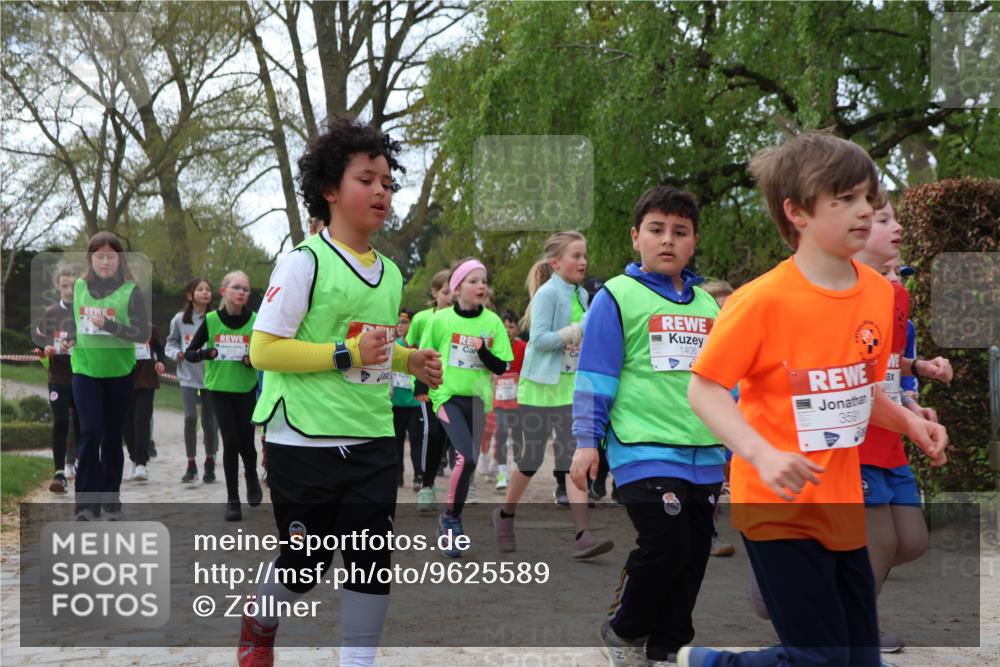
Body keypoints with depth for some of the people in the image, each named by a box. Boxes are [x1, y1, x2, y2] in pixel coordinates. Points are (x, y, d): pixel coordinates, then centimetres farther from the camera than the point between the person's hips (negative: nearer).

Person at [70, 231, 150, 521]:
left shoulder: (131, 291, -8)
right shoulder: (79, 286, 2)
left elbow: (143, 333, -14)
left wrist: (109, 325, -25)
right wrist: (73, 348, 16)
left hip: (120, 373, -1)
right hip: (85, 371, 1)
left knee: (112, 436, 10)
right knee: (90, 433, -10)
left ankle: (111, 499, 22)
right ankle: (86, 503, -7)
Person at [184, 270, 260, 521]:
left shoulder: (254, 321, -5)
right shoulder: (211, 320, -5)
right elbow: (189, 353, 0)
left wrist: (253, 360, -17)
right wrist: (207, 353, -20)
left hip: (246, 389, 1)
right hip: (219, 389, -1)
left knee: (246, 442, 3)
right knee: (230, 442, -5)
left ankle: (251, 476, 37)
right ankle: (232, 499, 7)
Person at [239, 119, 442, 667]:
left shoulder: (389, 273, 12)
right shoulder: (304, 262, -11)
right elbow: (264, 349, -15)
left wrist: (411, 361, 5)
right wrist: (347, 353, -21)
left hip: (373, 441, 6)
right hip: (305, 441, -5)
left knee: (372, 559, 0)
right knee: (305, 560, 8)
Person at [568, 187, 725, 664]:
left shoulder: (708, 306, 14)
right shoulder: (617, 297, -3)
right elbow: (595, 376, -3)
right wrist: (587, 441, -7)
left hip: (705, 456, 6)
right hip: (644, 451, -6)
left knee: (694, 555, 8)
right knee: (666, 545, -15)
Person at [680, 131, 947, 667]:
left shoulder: (878, 293, 4)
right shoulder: (763, 300, -17)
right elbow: (704, 390, -14)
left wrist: (907, 422, 1)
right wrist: (762, 455, -26)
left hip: (842, 502, 7)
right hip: (778, 504, -7)